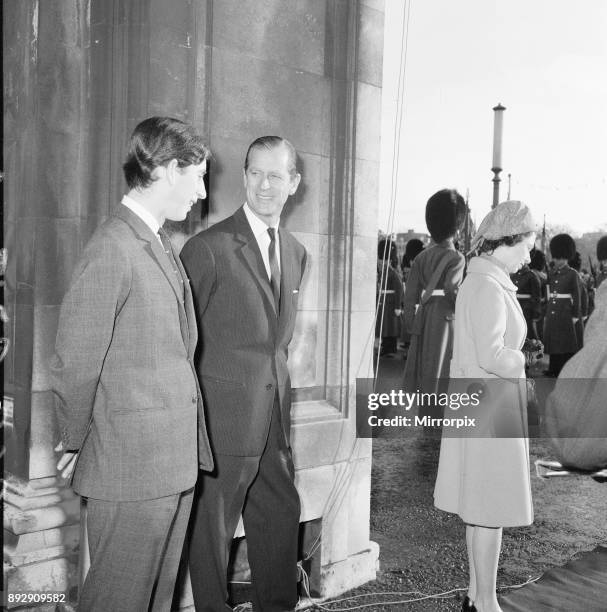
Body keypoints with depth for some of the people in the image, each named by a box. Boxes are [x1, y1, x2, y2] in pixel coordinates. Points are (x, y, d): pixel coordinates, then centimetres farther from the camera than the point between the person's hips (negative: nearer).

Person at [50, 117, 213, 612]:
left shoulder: (161, 246, 13)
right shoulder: (112, 249, -17)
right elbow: (74, 363, -15)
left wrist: (188, 447, 11)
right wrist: (79, 445, -2)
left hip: (176, 461, 8)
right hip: (131, 468, -8)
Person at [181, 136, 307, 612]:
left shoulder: (296, 253, 10)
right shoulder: (210, 248, -13)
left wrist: (276, 388, 16)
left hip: (274, 419, 7)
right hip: (224, 419, -7)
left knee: (282, 517, 19)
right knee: (212, 531, 7)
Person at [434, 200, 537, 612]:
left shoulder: (481, 281, 13)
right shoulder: (488, 287, -19)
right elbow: (491, 356, -26)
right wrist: (521, 361, -8)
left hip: (481, 404, 10)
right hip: (489, 408, -10)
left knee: (481, 510, 17)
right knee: (490, 511, 1)